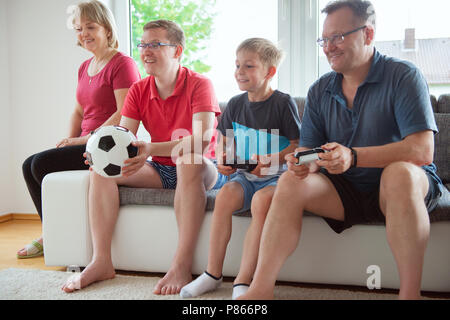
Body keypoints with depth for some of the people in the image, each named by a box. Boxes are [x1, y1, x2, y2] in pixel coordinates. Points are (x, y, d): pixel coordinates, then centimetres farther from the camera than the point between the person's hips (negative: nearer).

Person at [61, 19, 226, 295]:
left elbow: (202, 141, -29)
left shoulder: (199, 85, -14)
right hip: (160, 170, 6)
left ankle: (182, 267, -37)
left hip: (203, 170, -5)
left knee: (189, 160, -39)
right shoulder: (139, 91, 3)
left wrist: (151, 149, -42)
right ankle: (101, 262, -16)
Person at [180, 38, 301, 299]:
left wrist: (271, 161, -22)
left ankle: (243, 282, -27)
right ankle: (213, 274, -13)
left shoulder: (283, 103, -6)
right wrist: (222, 160, 0)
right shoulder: (236, 104, 9)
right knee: (225, 196, -26)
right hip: (243, 174, 4)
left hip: (275, 176, -4)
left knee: (261, 202, -35)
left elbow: (297, 145, -7)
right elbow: (224, 139, 21)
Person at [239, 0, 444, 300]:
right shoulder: (320, 90, 6)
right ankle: (261, 289, -20)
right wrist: (304, 162, -22)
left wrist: (354, 157, -35)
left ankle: (410, 292, -30)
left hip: (404, 184, -4)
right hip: (346, 191, 4)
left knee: (399, 172, -36)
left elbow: (423, 150, -22)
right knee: (291, 182, -20)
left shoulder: (403, 76, -11)